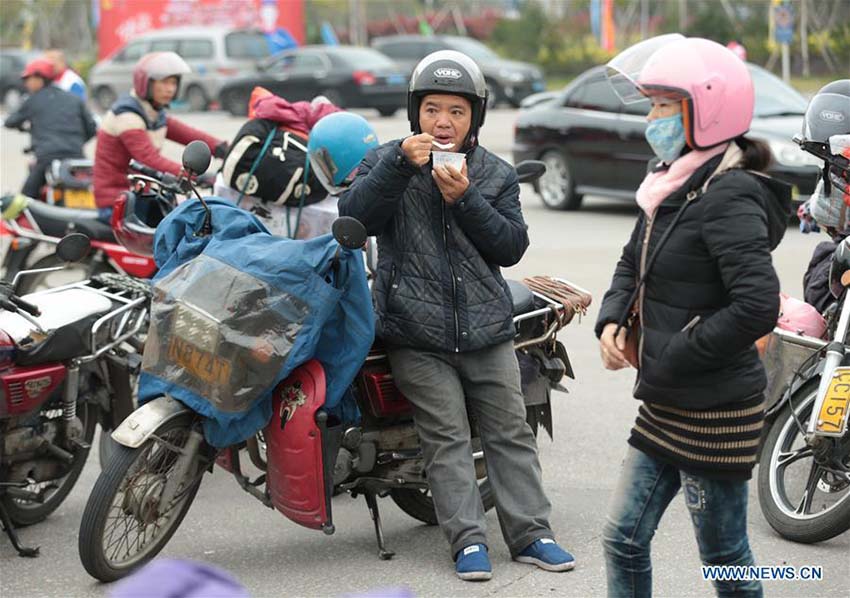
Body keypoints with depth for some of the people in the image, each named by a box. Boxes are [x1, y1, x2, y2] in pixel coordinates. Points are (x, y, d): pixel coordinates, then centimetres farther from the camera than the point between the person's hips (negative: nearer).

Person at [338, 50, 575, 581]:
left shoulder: (498, 175, 9)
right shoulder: (388, 162, 4)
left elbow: (512, 246, -1)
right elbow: (354, 217, -12)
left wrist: (465, 199, -13)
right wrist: (399, 163, -23)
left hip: (487, 328, 2)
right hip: (417, 334, -2)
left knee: (510, 432, 4)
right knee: (447, 438, -4)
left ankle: (531, 533, 10)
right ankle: (469, 539, -3)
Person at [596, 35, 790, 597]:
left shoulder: (728, 196, -19)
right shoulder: (674, 184, 9)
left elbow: (758, 306, -27)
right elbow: (633, 264, 23)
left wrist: (669, 361, -20)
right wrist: (613, 322, 3)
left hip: (714, 411, -9)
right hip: (666, 406, 9)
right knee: (623, 539, 12)